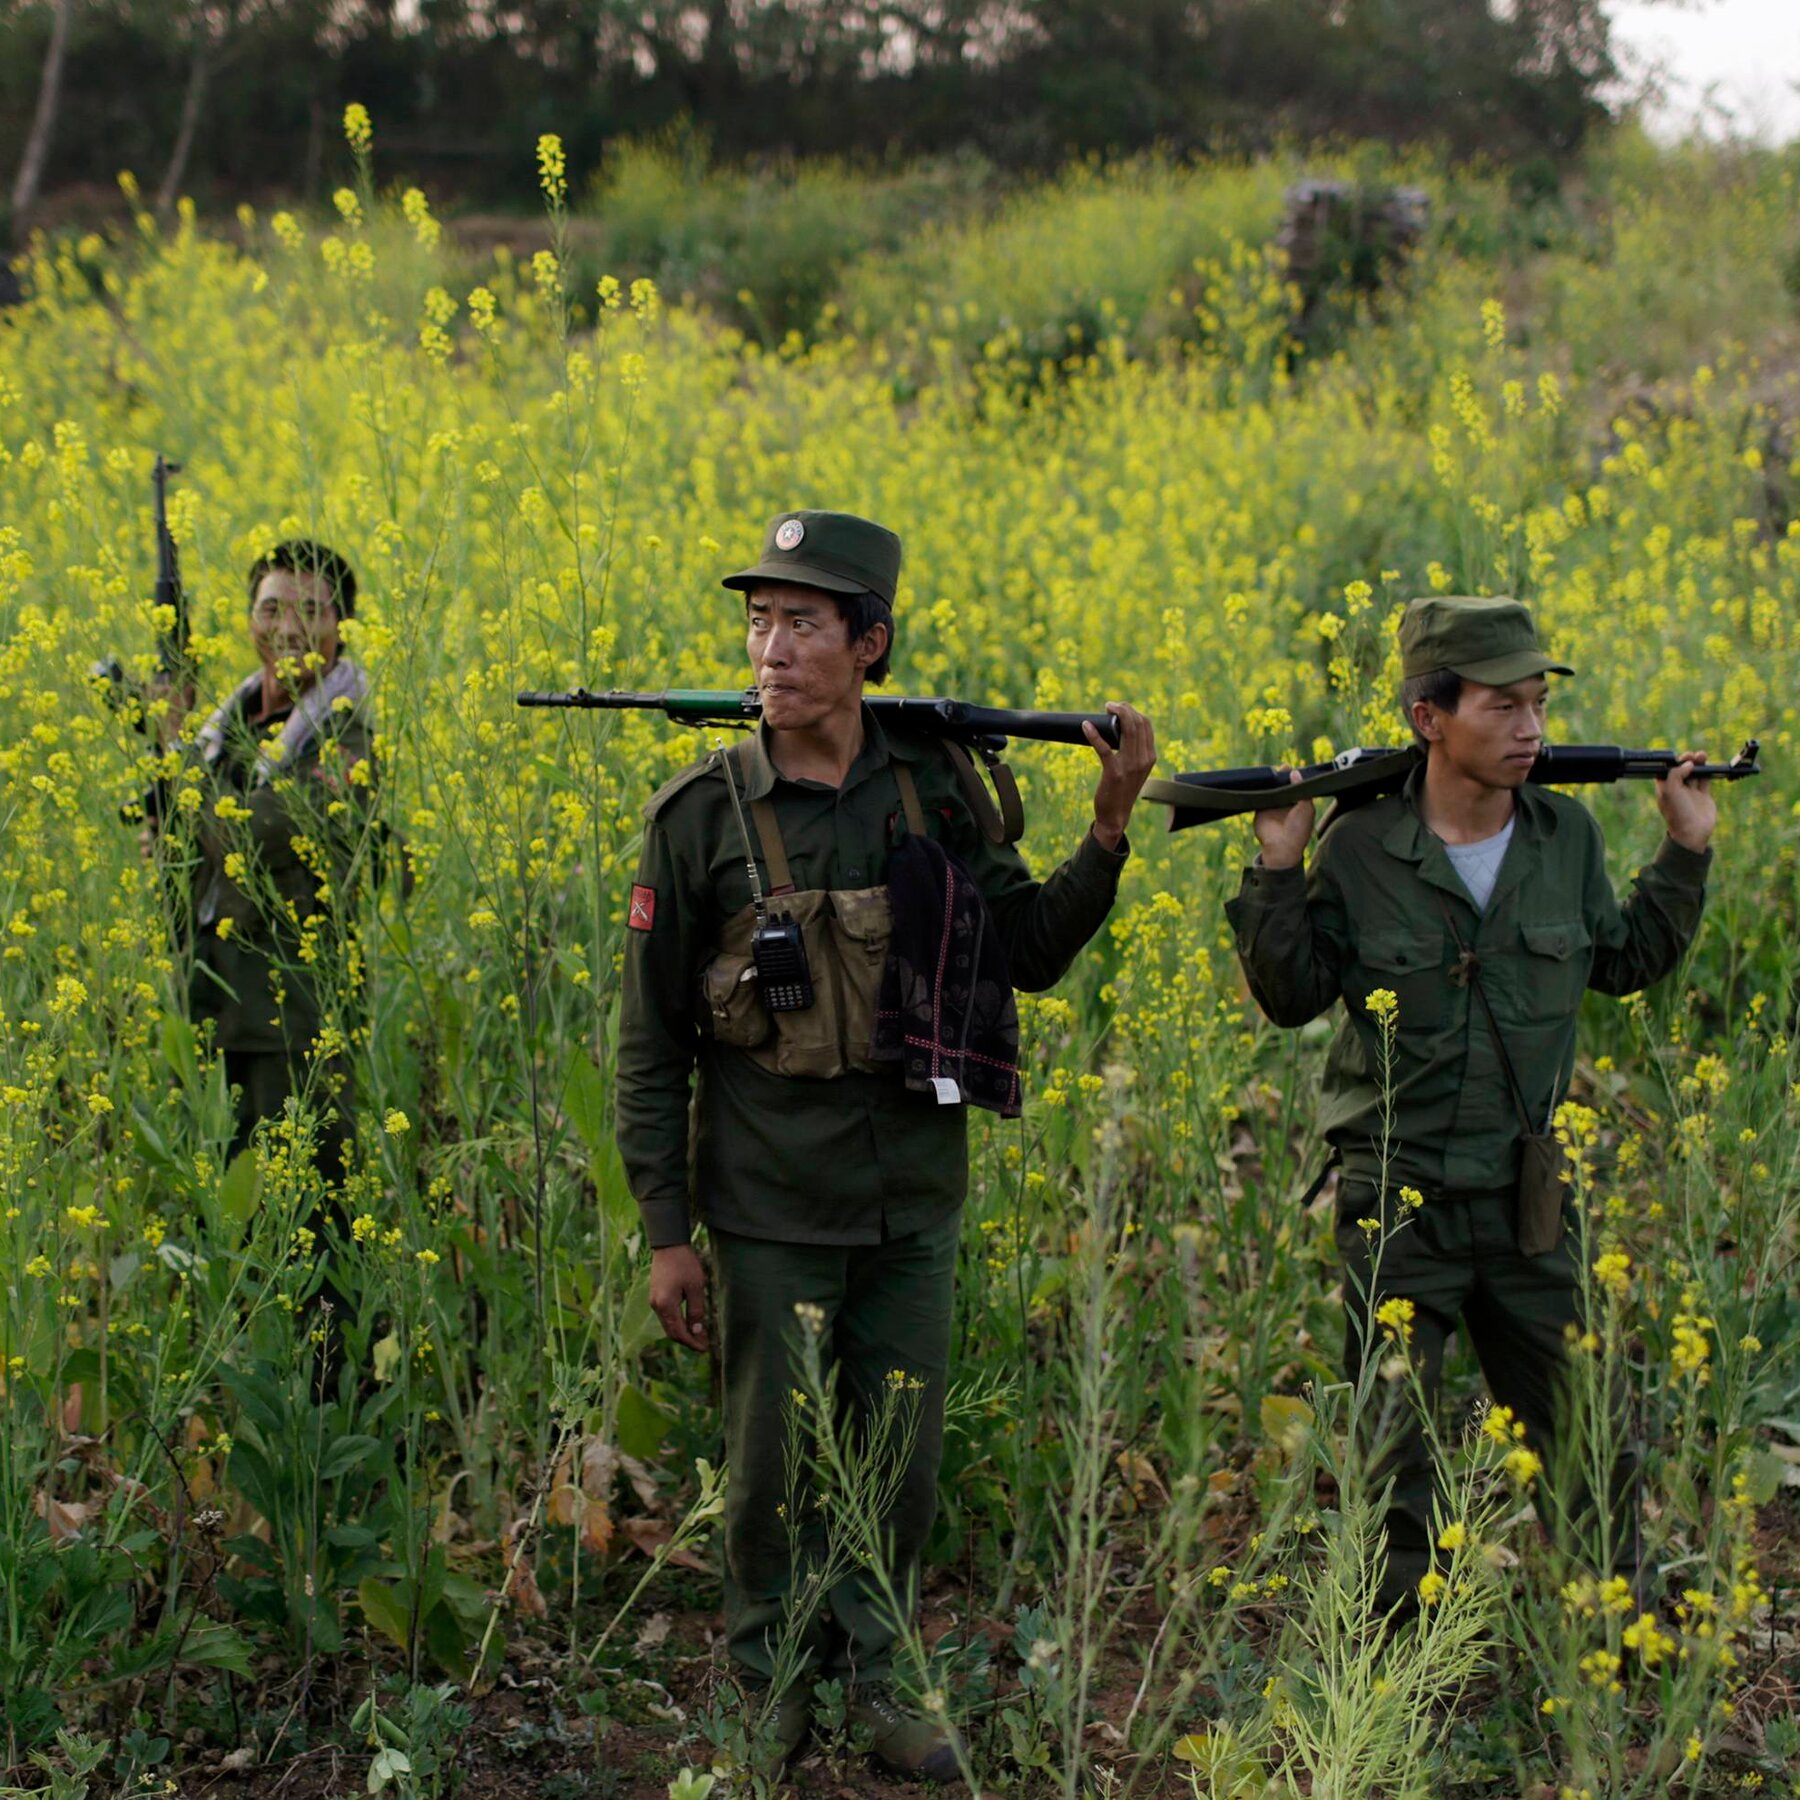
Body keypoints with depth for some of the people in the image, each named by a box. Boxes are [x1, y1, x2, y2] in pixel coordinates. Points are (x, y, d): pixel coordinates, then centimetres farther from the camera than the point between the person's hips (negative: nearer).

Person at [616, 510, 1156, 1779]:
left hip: (917, 1198, 3)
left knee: (905, 1451, 11)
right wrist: (665, 1234, -4)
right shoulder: (701, 816, -8)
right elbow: (652, 1042, -3)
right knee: (771, 1458, 9)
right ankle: (769, 1678, 29)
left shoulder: (937, 791, -1)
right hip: (774, 1205, -2)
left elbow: (1030, 956, 9)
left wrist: (1109, 828, -5)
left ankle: (871, 1674, 31)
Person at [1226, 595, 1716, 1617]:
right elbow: (1294, 998, -2)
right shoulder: (1358, 850, -9)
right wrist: (1277, 872, -14)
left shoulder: (1569, 836, -1)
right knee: (1392, 1448, 8)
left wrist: (1687, 851, 6)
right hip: (1398, 1202, -2)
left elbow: (1622, 965, 14)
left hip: (1532, 1200, 2)